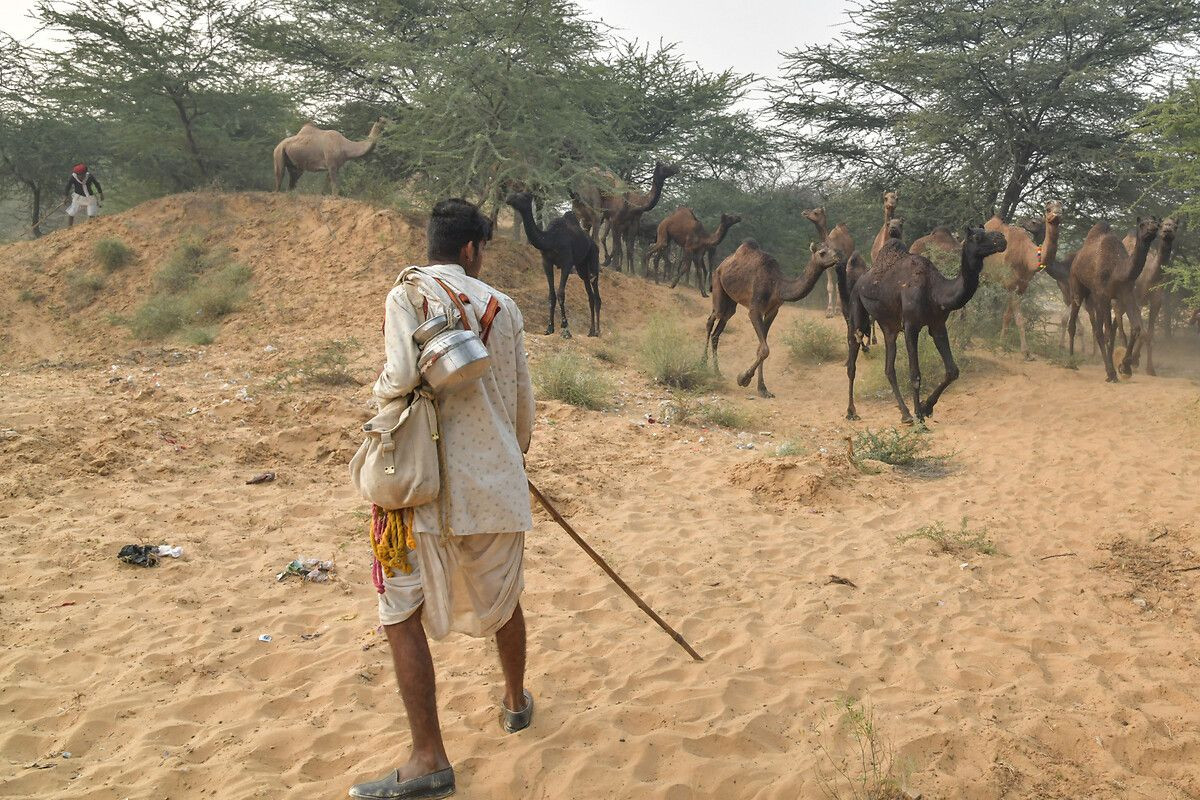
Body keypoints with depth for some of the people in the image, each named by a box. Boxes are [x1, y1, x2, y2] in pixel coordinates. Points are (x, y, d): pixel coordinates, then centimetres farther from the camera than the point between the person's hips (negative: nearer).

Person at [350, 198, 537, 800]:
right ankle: (517, 703, 43)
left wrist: (379, 391, 5)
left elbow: (403, 374, -19)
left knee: (402, 612, 2)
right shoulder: (503, 305, 6)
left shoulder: (408, 295, -5)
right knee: (502, 596, 22)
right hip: (496, 479, 5)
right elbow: (523, 400, 11)